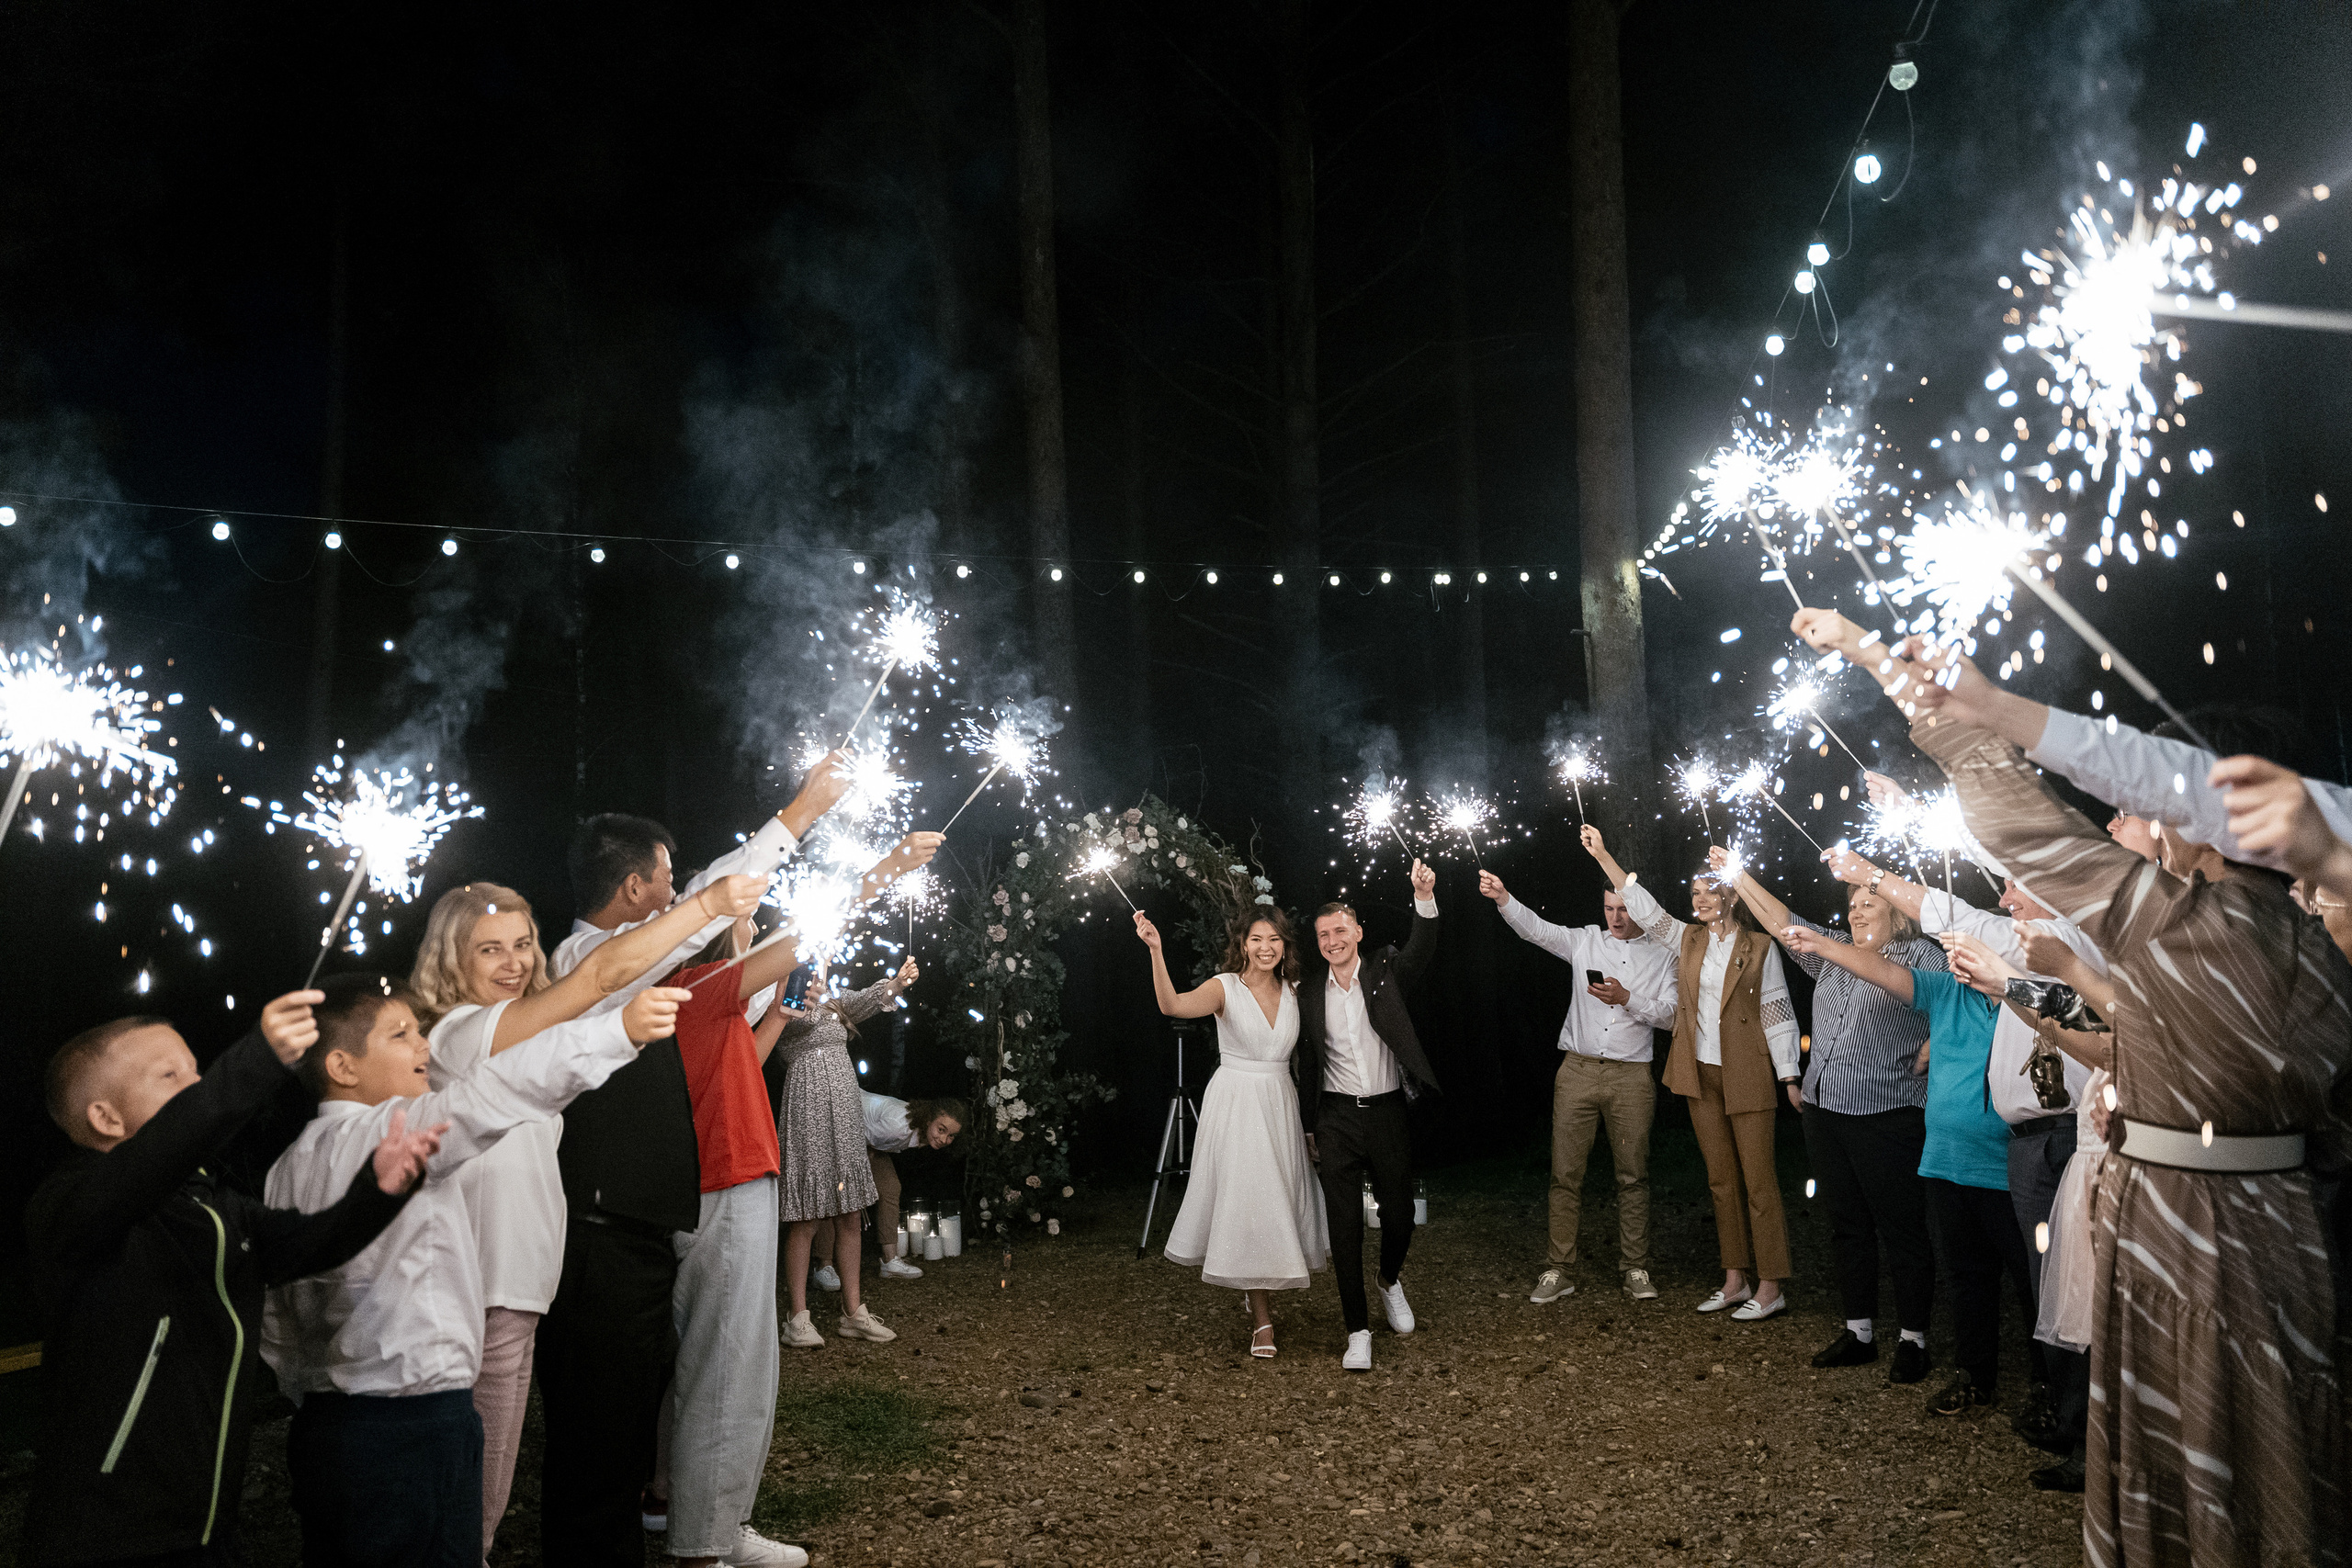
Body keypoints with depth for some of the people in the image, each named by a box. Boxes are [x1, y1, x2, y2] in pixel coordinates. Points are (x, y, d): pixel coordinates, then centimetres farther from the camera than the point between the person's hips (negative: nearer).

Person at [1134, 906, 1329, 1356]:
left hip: (1280, 1104, 4)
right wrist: (1155, 950, -42)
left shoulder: (1293, 992, 4)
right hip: (1234, 1104, -4)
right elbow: (1173, 1005, -29)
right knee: (1247, 1200, -4)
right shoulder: (1225, 987, -10)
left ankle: (1262, 1294, 35)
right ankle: (1261, 1318, 7)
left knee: (1278, 1199, 11)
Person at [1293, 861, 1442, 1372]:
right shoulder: (1309, 988, 3)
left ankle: (1390, 1280, 41)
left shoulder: (1385, 971, 0)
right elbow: (1304, 1061, 7)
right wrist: (1308, 1128, 8)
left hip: (1388, 1113, 0)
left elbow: (1420, 952, -21)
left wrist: (1424, 898, -38)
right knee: (1344, 1226, 0)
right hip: (1336, 1118, 0)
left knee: (1398, 1215, 9)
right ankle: (1358, 1332, 11)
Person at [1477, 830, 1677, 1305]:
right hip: (1578, 1070, 1)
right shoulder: (1585, 940, 8)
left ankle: (1636, 1270, 18)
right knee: (1565, 1173, 1)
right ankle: (1558, 1270, 8)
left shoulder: (1662, 956, 8)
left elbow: (1670, 1016, 2)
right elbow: (1537, 929, -6)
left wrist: (1628, 1000, -13)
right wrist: (1503, 899, -23)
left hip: (1631, 1075, 0)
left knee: (1633, 1176, 6)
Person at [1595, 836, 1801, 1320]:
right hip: (1702, 1077, 5)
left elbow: (1777, 1013, -4)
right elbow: (1643, 907, 5)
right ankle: (1735, 1281, 17)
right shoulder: (1688, 940, 9)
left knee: (1759, 1181, -3)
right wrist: (1602, 855, -2)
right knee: (1722, 1180, 10)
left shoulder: (1759, 947, -4)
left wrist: (1790, 1079, -6)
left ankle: (1771, 1289, 2)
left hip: (1747, 1077, -5)